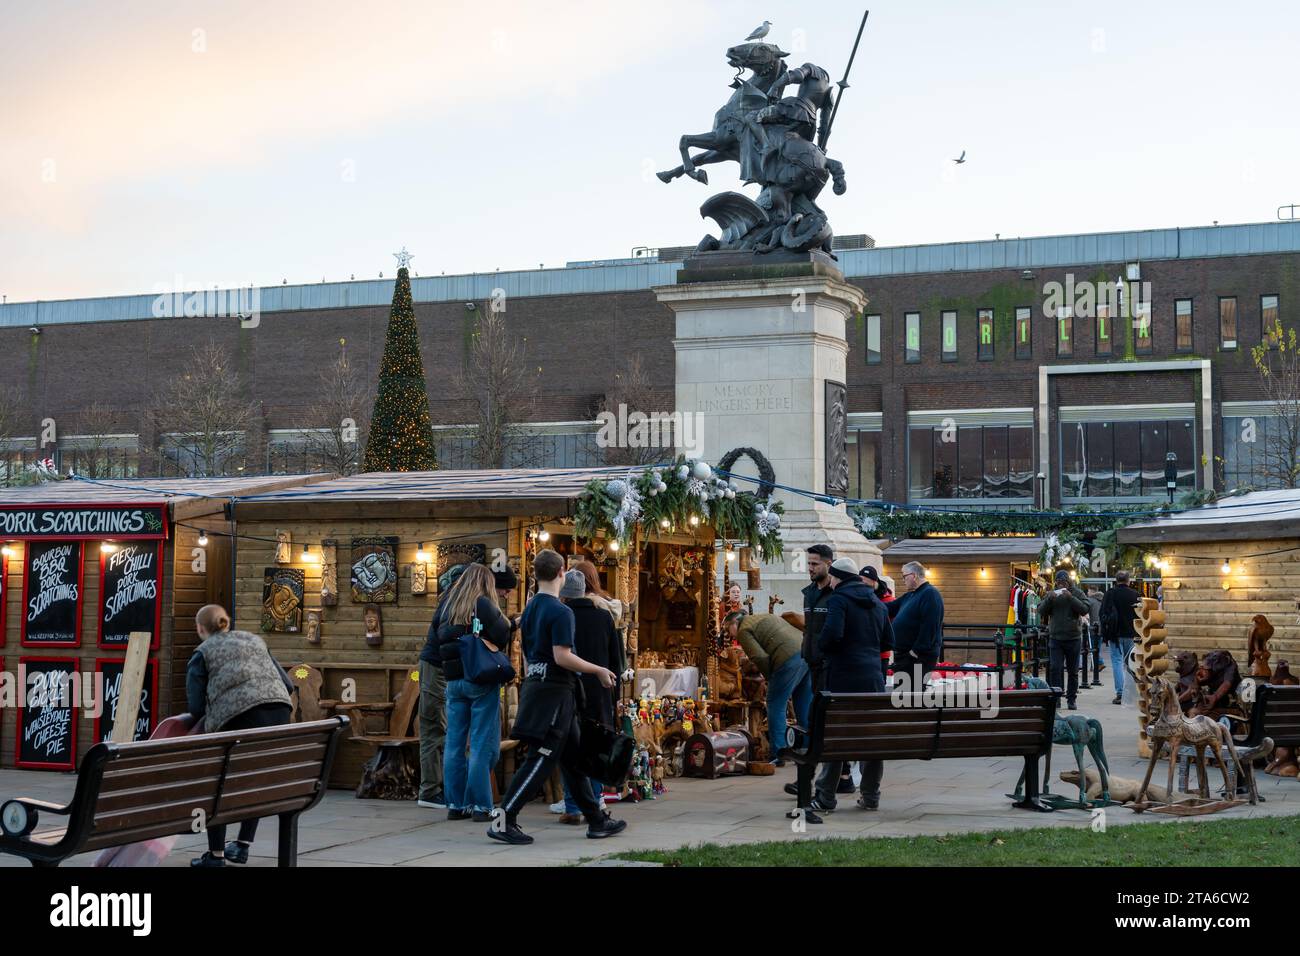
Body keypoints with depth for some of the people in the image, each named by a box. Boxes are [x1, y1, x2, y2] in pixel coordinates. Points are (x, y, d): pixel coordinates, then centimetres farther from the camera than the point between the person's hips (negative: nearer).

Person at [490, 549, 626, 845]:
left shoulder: (529, 609, 13)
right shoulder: (560, 612, -15)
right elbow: (562, 657, -21)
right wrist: (599, 671, -10)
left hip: (535, 685, 10)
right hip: (555, 691, -10)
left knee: (573, 758, 14)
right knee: (541, 760, -8)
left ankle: (596, 820, 20)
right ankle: (503, 821, -11)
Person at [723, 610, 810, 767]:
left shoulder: (744, 631, 6)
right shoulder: (765, 617, 33)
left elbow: (760, 658, -9)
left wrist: (769, 678, 9)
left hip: (790, 658, -8)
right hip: (809, 651, 9)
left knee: (776, 706, 2)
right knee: (805, 707, 16)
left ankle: (778, 756, 1)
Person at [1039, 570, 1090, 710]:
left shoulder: (1077, 593, 1)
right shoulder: (1052, 594, 6)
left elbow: (1085, 609, -12)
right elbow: (1040, 611, 0)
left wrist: (1070, 597, -20)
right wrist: (1049, 599, -15)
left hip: (1073, 638, 0)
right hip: (1055, 638, 1)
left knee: (1073, 670, 8)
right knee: (1055, 668, -10)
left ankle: (1071, 699, 17)